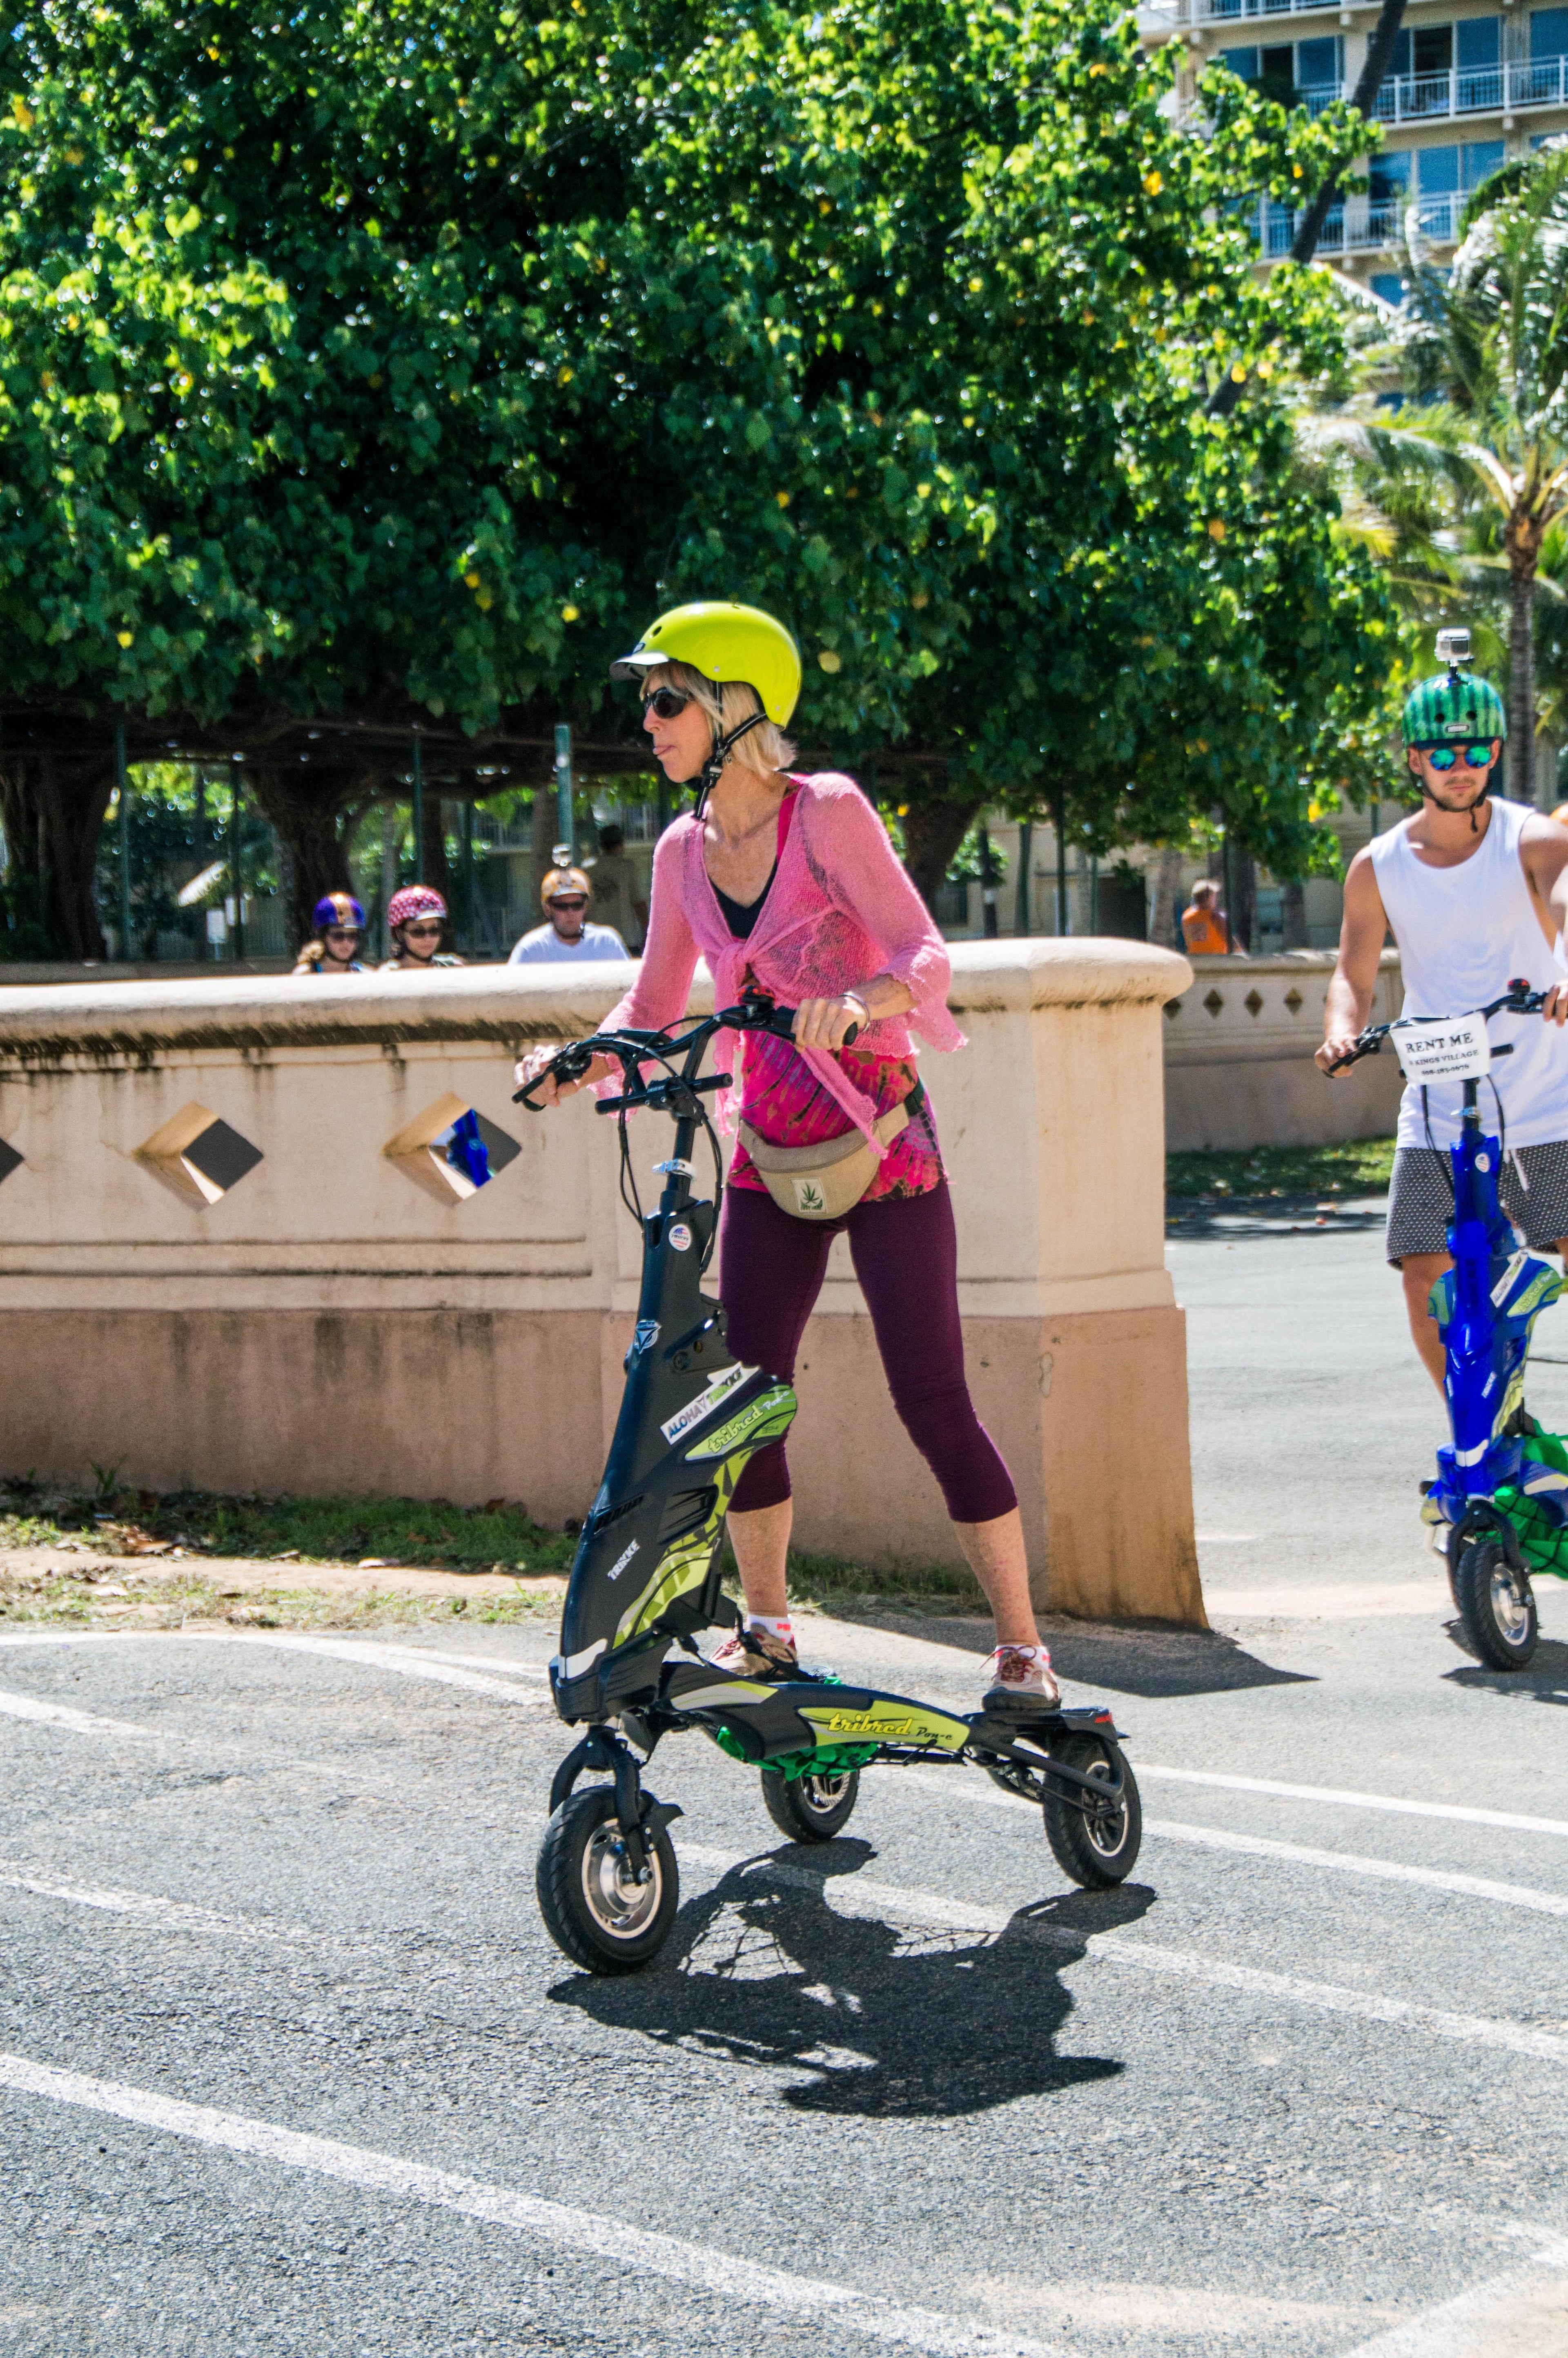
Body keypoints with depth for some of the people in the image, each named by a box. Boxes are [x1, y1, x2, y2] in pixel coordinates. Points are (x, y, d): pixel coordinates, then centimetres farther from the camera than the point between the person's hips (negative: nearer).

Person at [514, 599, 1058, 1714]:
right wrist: (577, 1061, -7)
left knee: (932, 1396, -8)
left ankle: (1022, 1646, 2)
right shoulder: (685, 850, 7)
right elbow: (654, 1012, 12)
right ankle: (767, 1630, 20)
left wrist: (858, 1002, -39)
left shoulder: (828, 812, -10)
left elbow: (925, 956, -19)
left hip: (884, 1143, -5)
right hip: (771, 1154, 6)